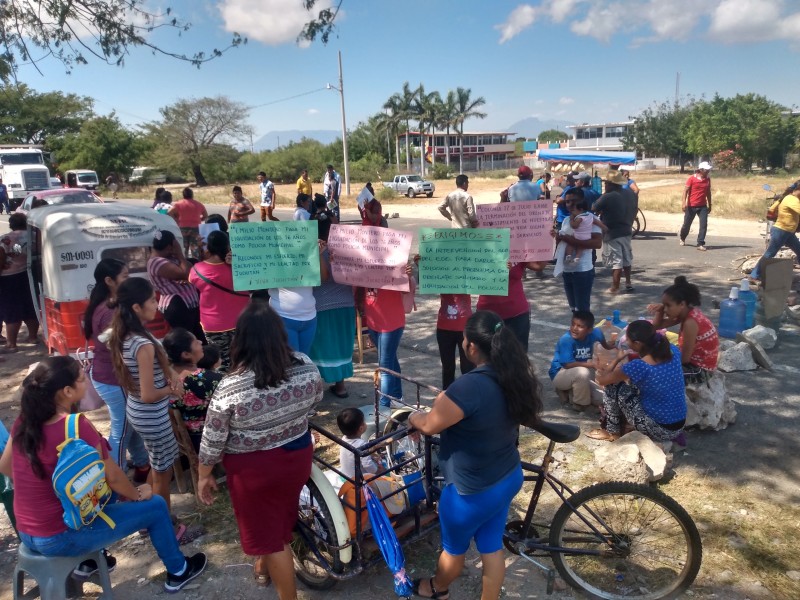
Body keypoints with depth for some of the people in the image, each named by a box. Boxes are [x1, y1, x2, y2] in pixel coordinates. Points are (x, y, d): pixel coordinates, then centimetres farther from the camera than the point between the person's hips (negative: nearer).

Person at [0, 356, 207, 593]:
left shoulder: (24, 421, -6)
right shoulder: (77, 427, -27)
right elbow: (113, 476, -15)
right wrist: (137, 494, 4)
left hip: (26, 534, 8)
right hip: (61, 538, -7)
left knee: (104, 492, 30)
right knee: (156, 506, 7)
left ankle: (89, 562, 39)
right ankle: (178, 572, 27)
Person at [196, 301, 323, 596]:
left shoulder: (230, 387, -25)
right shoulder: (306, 366, -14)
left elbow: (212, 441, -14)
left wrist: (204, 475, 3)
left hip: (254, 469, -5)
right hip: (297, 455, 5)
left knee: (265, 528, 14)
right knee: (280, 517, 28)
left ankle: (288, 595, 28)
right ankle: (265, 565, 53)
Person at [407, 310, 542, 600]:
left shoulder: (469, 386, -34)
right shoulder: (515, 376, -8)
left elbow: (430, 425, -20)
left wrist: (414, 417, 1)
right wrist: (448, 400, 15)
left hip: (473, 491, -6)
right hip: (509, 478, 6)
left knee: (454, 548, 23)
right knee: (492, 546, 25)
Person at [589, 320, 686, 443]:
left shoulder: (638, 366, -25)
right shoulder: (673, 351, -6)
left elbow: (602, 380, -8)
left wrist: (618, 359, 9)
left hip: (659, 430, -7)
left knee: (613, 386, 2)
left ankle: (612, 431, 20)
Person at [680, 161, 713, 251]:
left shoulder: (707, 180, 7)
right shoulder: (692, 179, -7)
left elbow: (708, 192, 14)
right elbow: (686, 190, -9)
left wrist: (709, 205, 16)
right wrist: (684, 202, -19)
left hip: (703, 206, 3)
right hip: (691, 206, -3)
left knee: (704, 224, -10)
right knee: (687, 224, 9)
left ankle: (700, 244, -7)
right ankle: (682, 238, 38)